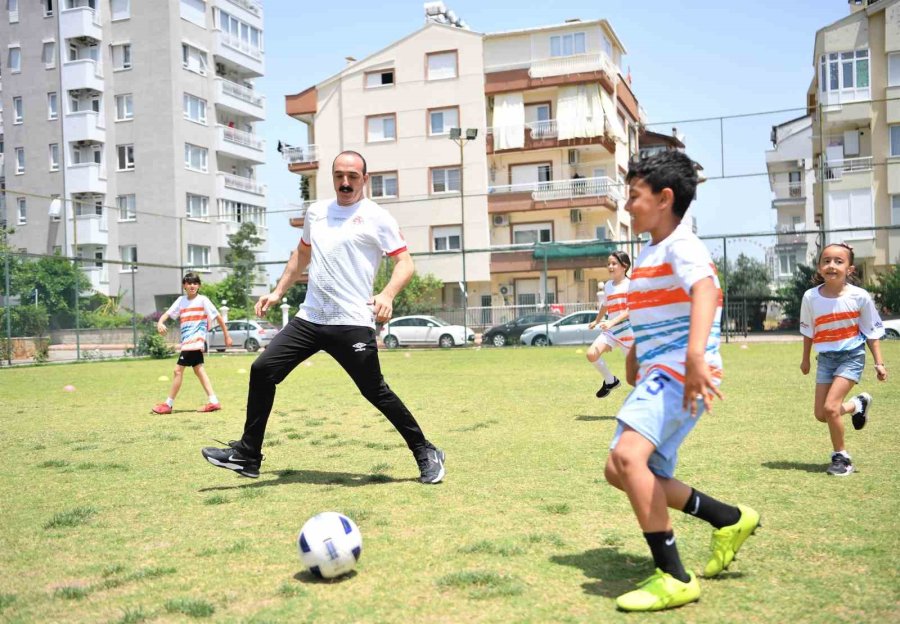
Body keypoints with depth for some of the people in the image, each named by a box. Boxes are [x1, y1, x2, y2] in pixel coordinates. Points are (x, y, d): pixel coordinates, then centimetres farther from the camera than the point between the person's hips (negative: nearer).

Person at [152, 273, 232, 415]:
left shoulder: (203, 300, -6)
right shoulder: (181, 300, 10)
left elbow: (218, 317, -3)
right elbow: (167, 313, 4)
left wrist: (226, 336, -1)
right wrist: (160, 323, -19)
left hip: (195, 341, -7)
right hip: (187, 341, 7)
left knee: (178, 370, -5)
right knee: (198, 370, 8)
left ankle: (168, 404, 3)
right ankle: (213, 402, 11)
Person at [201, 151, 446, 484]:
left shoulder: (376, 217, -3)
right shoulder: (316, 212, 15)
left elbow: (405, 262, -7)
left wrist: (387, 294, -25)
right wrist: (278, 291, 23)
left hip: (352, 323, -6)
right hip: (310, 318, 6)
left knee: (376, 392, -6)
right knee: (262, 370, -1)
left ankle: (426, 454, 12)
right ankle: (247, 455, 11)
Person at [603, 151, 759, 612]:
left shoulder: (682, 246, -13)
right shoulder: (647, 255, 18)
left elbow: (704, 290, -35)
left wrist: (695, 356, -50)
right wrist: (633, 367, 27)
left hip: (680, 372, -10)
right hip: (655, 374, 10)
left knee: (628, 455, -29)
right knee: (620, 471, 9)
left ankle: (674, 578, -19)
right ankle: (731, 521, 22)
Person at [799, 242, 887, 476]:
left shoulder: (859, 297, -14)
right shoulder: (811, 297, -8)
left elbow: (872, 332, -2)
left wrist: (879, 363, -3)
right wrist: (805, 359, 16)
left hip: (851, 356, -4)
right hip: (825, 358, 4)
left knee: (830, 407, -17)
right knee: (820, 414, 4)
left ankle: (841, 457, 4)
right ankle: (858, 404, 35)